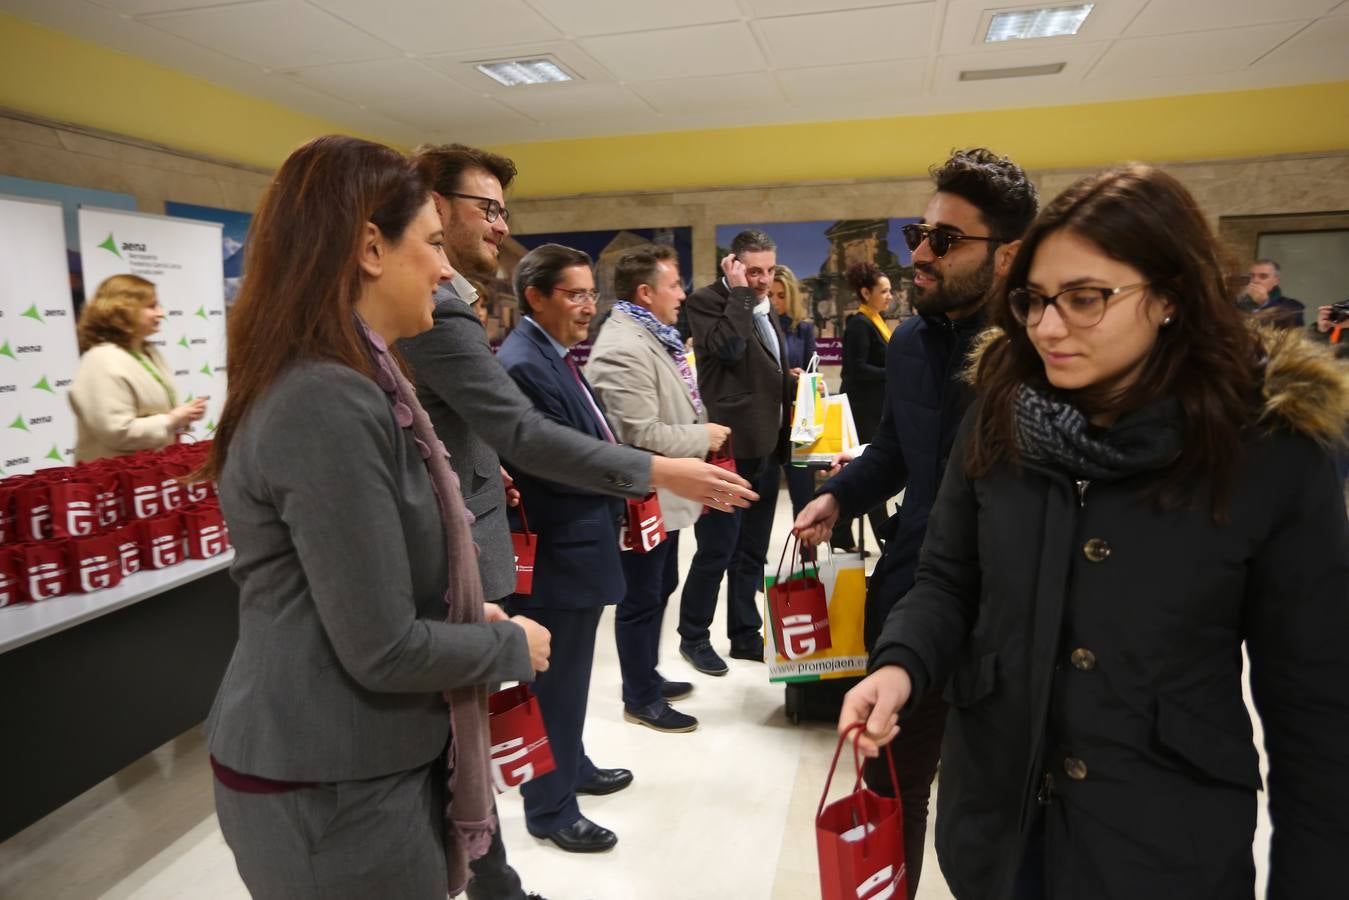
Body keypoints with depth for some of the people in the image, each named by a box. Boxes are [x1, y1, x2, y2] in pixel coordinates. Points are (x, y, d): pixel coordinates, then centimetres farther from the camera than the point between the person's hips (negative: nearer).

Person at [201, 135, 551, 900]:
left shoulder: (333, 384, 7)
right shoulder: (330, 403, -25)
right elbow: (383, 651, -24)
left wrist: (470, 615, 6)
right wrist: (513, 646, -9)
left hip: (356, 760, 9)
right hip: (336, 787, -9)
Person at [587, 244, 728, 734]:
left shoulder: (653, 338, 10)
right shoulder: (623, 349, -22)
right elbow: (641, 435, -27)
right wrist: (703, 437, -15)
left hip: (665, 495, 10)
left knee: (660, 589, 21)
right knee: (642, 600, 5)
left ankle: (648, 677, 39)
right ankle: (640, 698, 22)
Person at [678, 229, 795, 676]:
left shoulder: (763, 308, 17)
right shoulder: (707, 301, -7)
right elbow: (728, 347, -26)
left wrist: (794, 383, 10)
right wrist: (740, 293, -17)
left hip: (765, 447, 8)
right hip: (729, 448, -8)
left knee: (752, 551, 16)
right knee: (717, 550, 1)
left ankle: (746, 635, 29)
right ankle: (693, 637, 19)